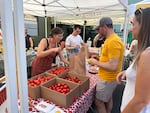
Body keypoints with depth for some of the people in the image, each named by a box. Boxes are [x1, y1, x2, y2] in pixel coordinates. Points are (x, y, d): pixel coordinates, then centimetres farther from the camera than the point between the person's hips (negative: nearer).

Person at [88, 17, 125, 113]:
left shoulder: (113, 41, -26)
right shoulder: (112, 39, 6)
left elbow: (113, 66, -29)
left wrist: (96, 63, -17)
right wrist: (99, 58, 6)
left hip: (107, 79, -9)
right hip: (108, 77, 9)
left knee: (99, 102, 6)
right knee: (108, 98, 25)